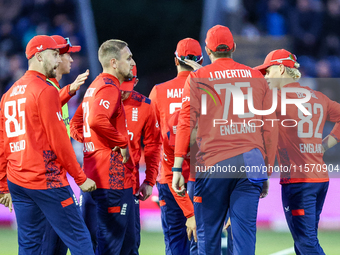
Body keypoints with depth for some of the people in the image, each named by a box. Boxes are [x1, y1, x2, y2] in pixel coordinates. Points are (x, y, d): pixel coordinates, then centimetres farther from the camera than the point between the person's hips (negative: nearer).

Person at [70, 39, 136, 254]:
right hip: (113, 177, -11)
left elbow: (76, 125, 26)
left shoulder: (96, 86, 20)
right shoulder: (110, 87, -12)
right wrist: (122, 143, -19)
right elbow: (97, 120, -30)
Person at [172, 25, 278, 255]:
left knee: (209, 235, 4)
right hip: (249, 162, 2)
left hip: (212, 164, -2)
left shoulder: (197, 78, 4)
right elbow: (269, 128, 11)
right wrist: (266, 172, 17)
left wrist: (177, 168, -3)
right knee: (245, 232, -2)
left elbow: (186, 124, -2)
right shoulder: (257, 78, 12)